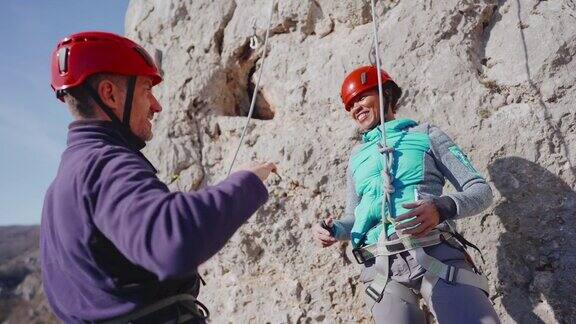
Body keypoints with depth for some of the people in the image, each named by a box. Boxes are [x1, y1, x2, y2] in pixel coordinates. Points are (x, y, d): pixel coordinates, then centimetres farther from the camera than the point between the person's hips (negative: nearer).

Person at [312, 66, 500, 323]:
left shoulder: (425, 134, 11)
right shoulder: (357, 156, 21)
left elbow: (481, 191, 6)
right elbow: (352, 217, 27)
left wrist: (443, 207, -14)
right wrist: (334, 229, 4)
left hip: (436, 253, -3)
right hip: (380, 265, 3)